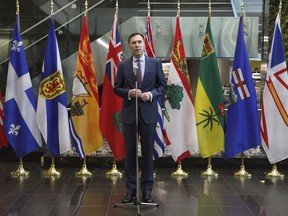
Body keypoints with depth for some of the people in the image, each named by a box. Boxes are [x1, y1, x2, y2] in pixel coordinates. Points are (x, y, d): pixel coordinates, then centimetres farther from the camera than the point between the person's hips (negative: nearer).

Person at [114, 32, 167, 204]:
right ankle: (131, 191, 15)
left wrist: (151, 94, -13)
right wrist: (128, 92, -13)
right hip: (129, 113, 1)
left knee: (148, 152, 5)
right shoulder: (123, 65, 5)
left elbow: (163, 85, 5)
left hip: (148, 113, 0)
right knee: (130, 152, 5)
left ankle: (147, 191, 15)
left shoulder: (155, 63, 3)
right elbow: (117, 88, 6)